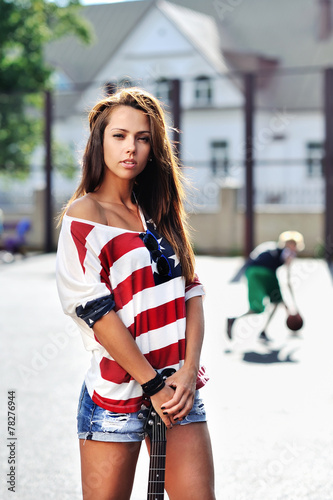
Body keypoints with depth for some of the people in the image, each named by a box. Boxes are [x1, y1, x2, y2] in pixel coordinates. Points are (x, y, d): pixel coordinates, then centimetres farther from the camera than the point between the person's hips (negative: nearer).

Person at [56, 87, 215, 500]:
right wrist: (152, 385, -13)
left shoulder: (159, 213, 14)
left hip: (178, 389, 5)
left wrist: (187, 372, -7)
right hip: (116, 392, -5)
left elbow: (191, 292, 7)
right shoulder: (84, 214, -5)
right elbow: (98, 311, -12)